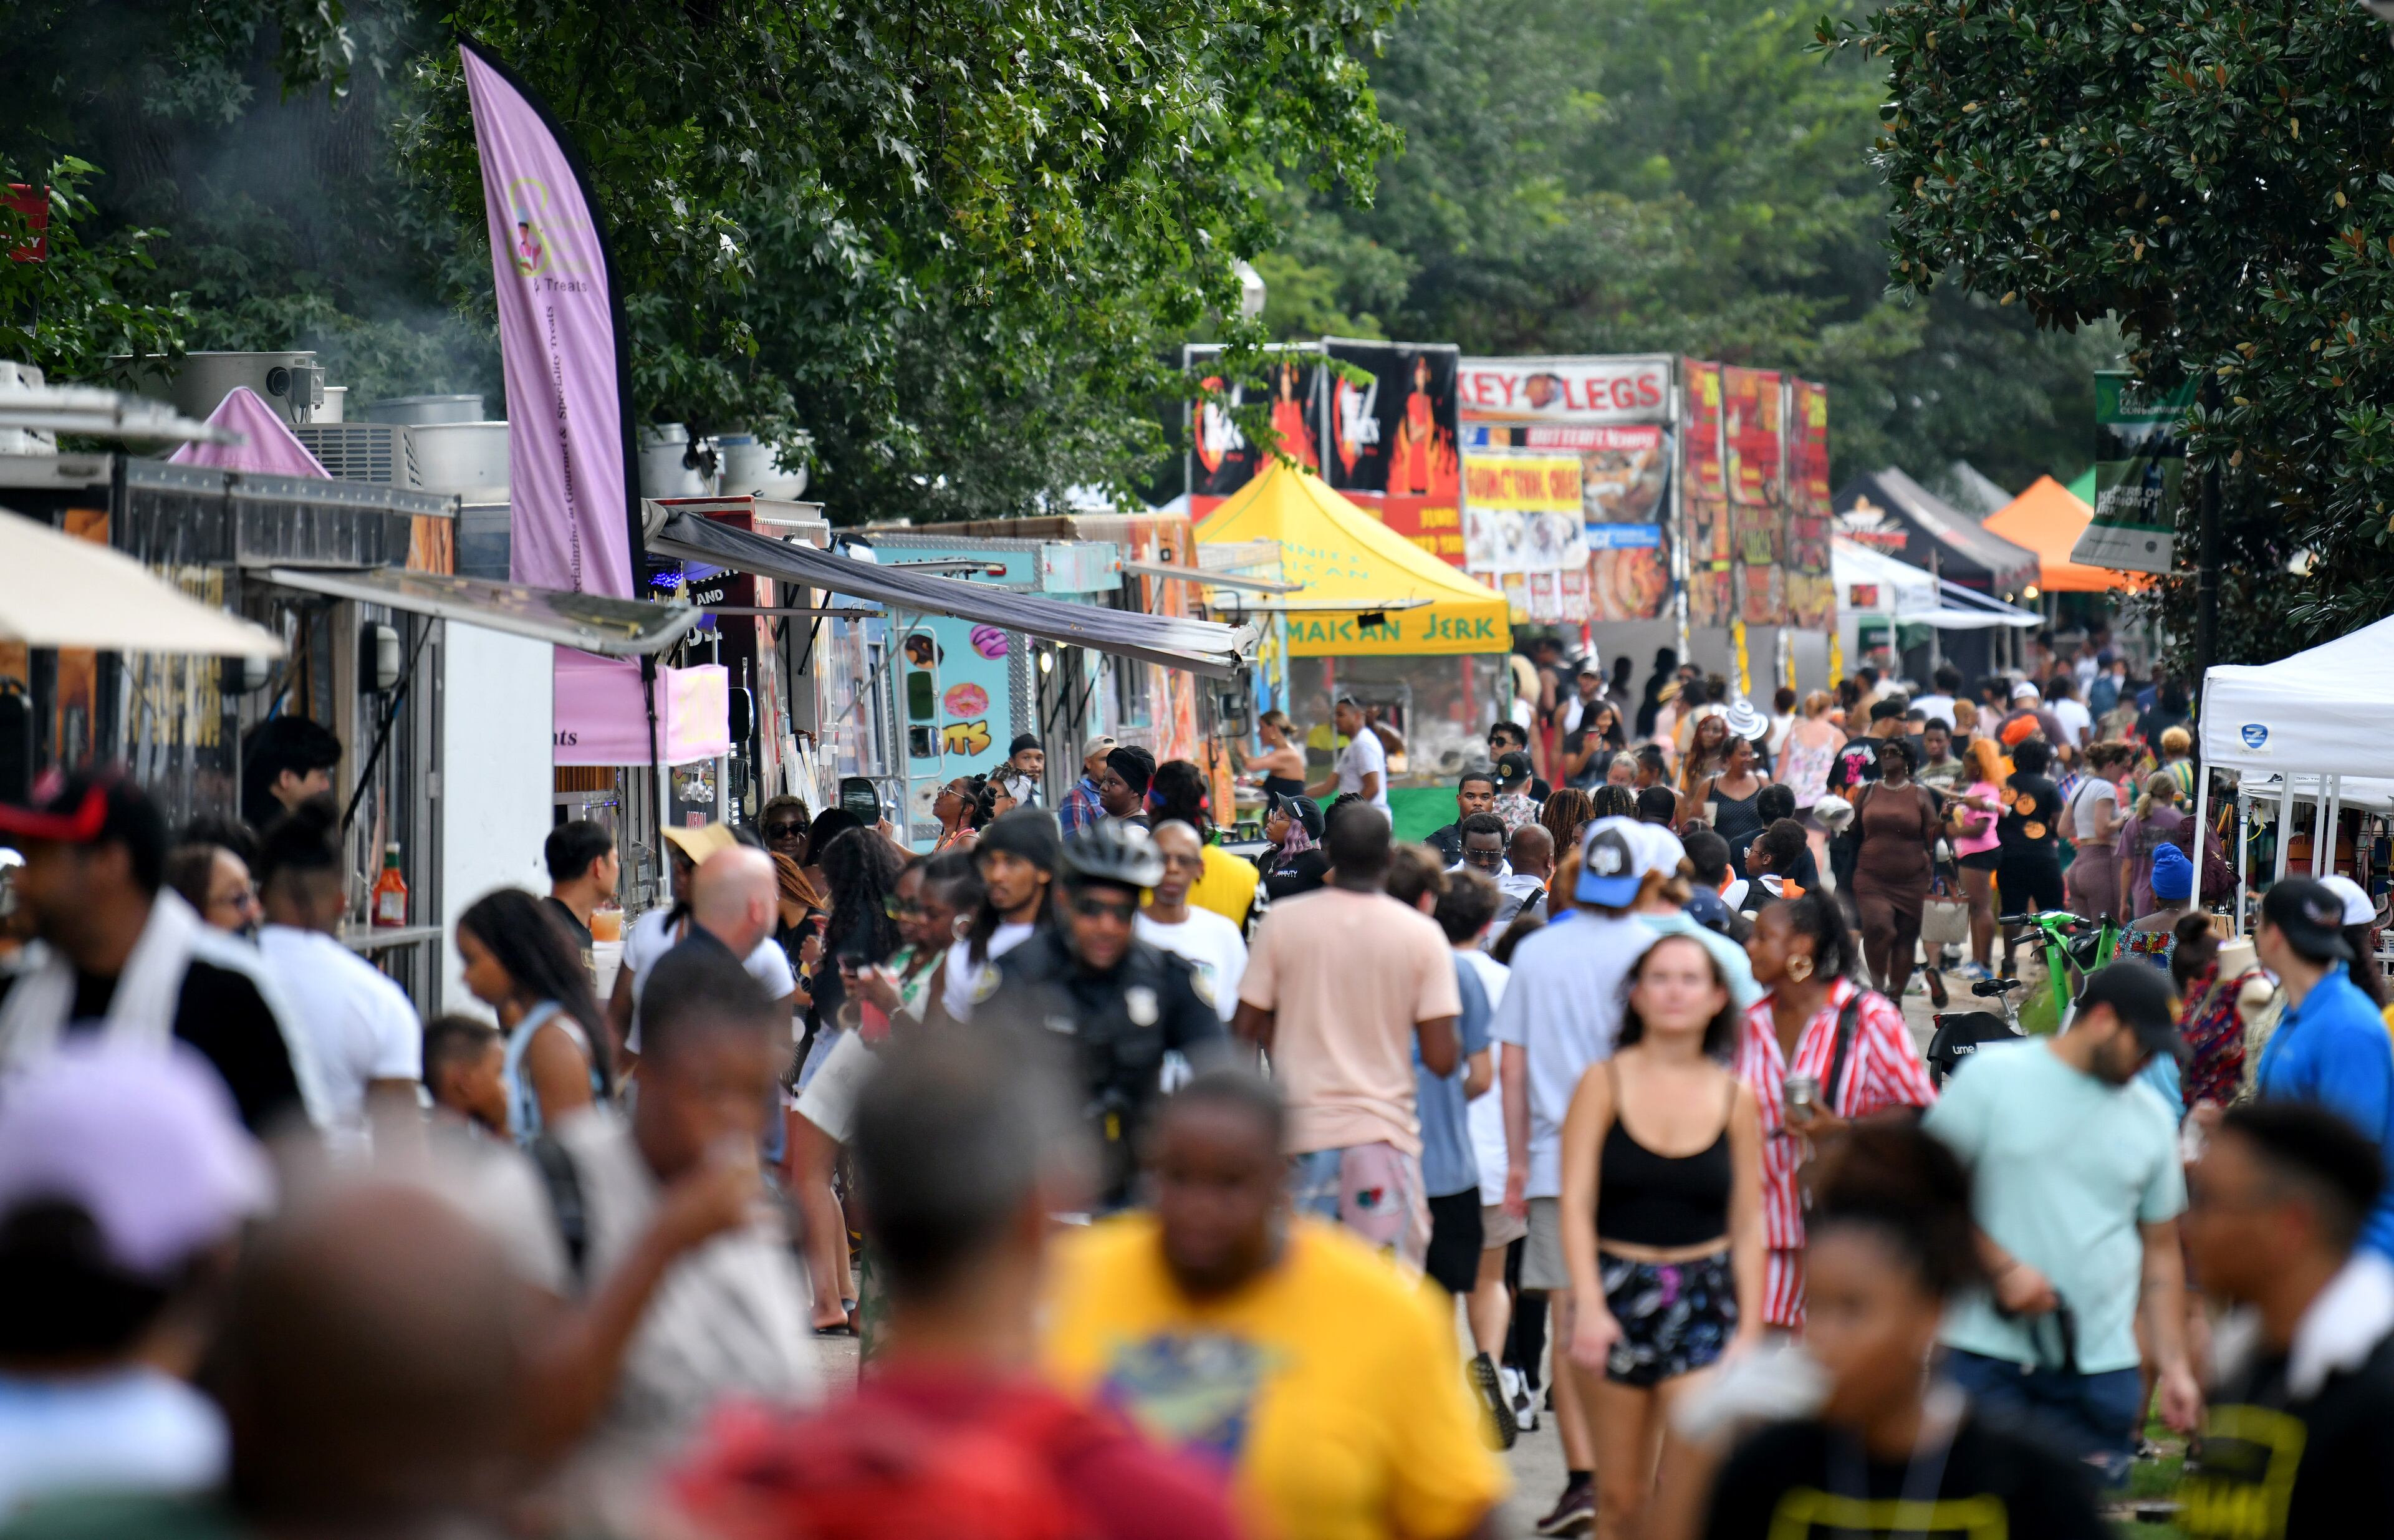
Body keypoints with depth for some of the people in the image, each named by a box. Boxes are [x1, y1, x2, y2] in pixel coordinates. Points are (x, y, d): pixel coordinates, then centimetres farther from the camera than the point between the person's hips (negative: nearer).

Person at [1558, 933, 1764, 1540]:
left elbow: (1748, 1226, 8)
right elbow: (1576, 1203, -6)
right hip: (1617, 1291, 0)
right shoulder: (1604, 1085, 0)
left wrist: (1750, 1328, 1)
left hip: (1705, 1301, 0)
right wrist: (1590, 1305, -18)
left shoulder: (1736, 1098, 5)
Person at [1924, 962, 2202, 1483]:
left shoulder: (2153, 1118, 14)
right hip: (1990, 1357, -4)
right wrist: (2001, 1267, -14)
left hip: (2101, 1370, 4)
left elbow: (2161, 1251, 18)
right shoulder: (1992, 1078, 1)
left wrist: (2174, 1366, 9)